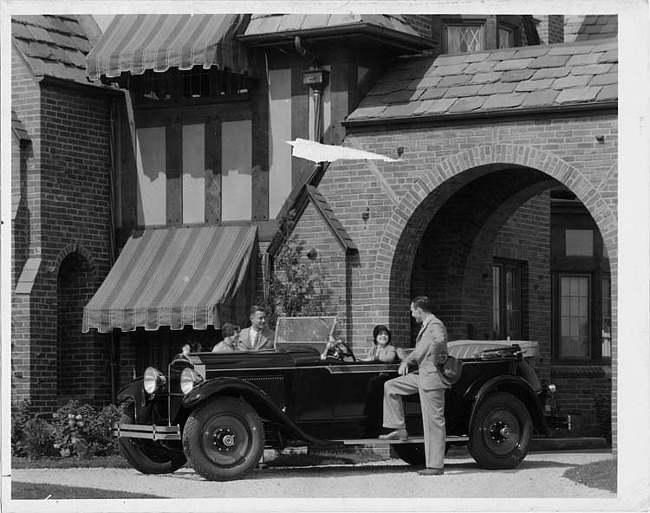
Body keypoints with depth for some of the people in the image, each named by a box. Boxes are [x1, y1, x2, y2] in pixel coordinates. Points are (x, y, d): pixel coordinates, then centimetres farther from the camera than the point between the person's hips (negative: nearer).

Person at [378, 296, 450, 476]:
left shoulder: (435, 325, -15)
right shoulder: (426, 326, 17)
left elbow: (440, 340, -38)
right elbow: (419, 350, 28)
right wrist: (405, 362, 15)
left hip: (432, 377, -10)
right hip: (422, 376, 10)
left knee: (433, 421, -7)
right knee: (390, 386, 13)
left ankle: (436, 466, -3)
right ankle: (400, 429, 13)